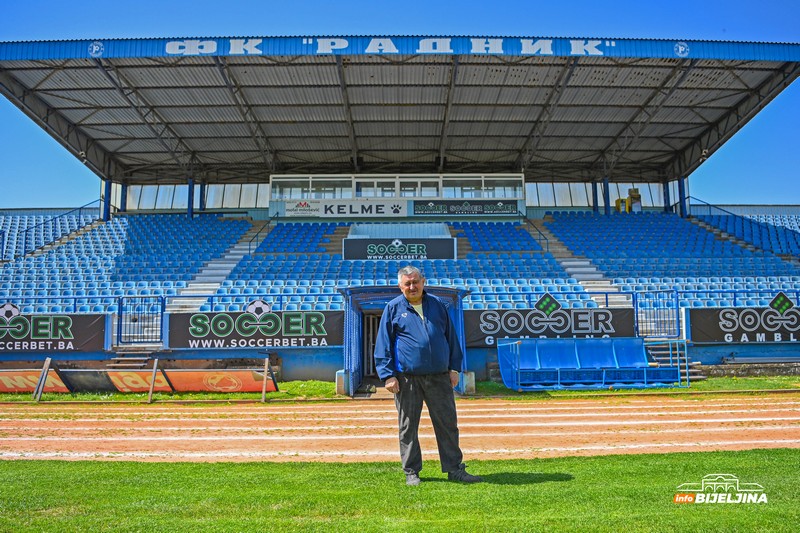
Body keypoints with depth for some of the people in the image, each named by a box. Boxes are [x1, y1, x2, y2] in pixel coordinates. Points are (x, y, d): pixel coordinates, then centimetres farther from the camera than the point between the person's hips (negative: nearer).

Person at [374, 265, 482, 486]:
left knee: (448, 423, 6)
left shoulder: (437, 304, 11)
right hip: (406, 378, -2)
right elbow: (383, 344, 1)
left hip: (439, 376, 2)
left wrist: (454, 368, 9)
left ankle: (454, 469, 17)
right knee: (408, 427, 7)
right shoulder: (393, 308, 3)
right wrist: (388, 375, -6)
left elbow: (451, 337, 15)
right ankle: (411, 472, 20)